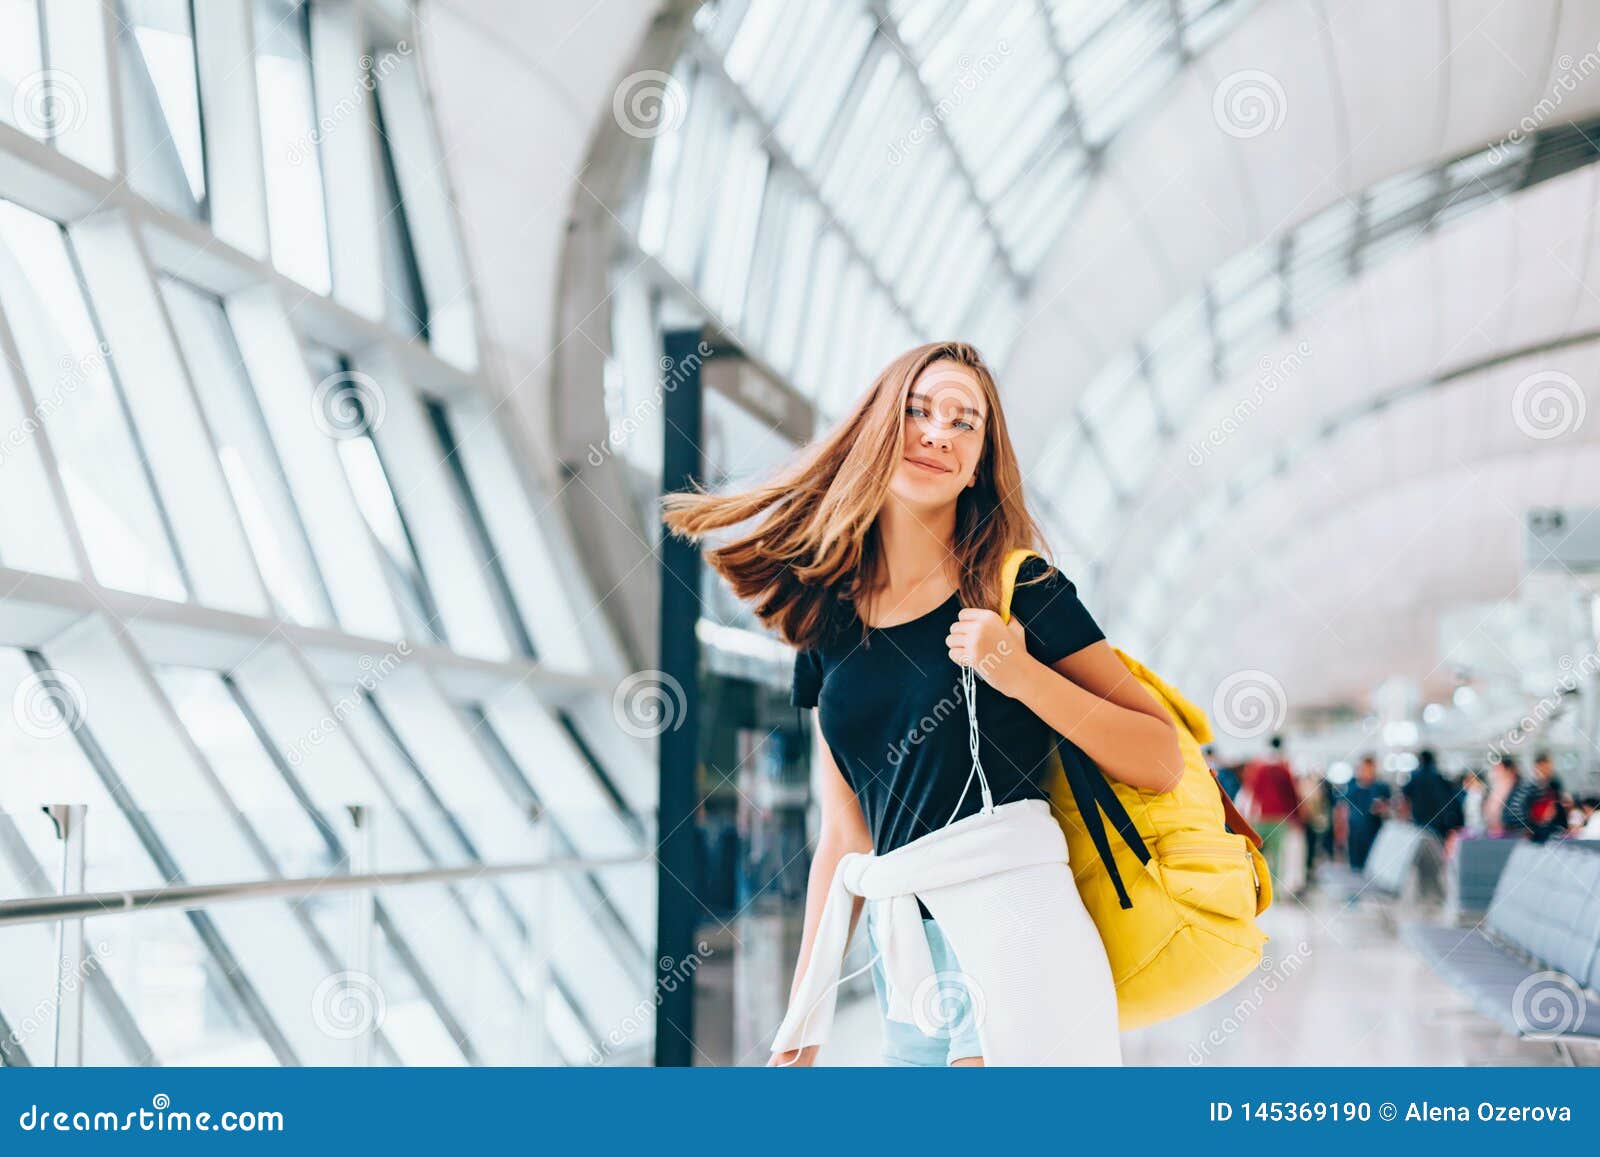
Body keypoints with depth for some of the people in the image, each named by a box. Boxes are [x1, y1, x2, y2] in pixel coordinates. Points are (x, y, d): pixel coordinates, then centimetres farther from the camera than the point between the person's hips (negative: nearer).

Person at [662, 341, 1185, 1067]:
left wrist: (1026, 677, -16)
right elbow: (844, 835, 15)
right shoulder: (831, 625, 13)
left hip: (1013, 922, -4)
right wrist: (803, 1023, 14)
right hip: (904, 958, 5)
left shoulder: (1020, 592, 1)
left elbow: (1162, 762, -3)